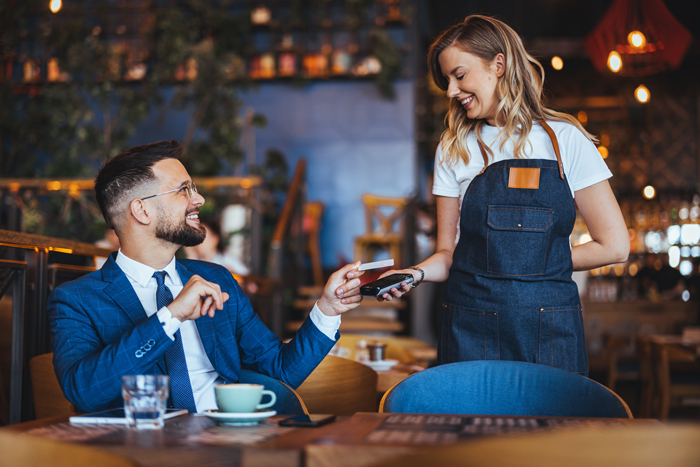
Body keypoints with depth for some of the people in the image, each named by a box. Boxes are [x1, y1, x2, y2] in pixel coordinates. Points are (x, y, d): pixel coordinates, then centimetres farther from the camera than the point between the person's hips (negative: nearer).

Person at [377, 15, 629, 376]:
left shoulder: (565, 140, 0)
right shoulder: (454, 149, 6)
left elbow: (614, 246, -2)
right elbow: (448, 253, 6)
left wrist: (538, 263, 0)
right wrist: (417, 273, -13)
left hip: (550, 333, -1)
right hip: (470, 332, 1)